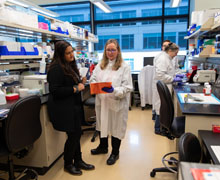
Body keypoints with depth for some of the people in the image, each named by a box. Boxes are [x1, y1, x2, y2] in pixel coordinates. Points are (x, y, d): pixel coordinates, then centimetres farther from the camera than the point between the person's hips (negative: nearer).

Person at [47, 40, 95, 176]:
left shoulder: (70, 65, 11)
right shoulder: (56, 68, -17)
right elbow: (55, 91, -23)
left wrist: (81, 82, 4)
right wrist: (75, 89, -19)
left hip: (74, 106, 9)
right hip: (64, 109, -8)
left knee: (76, 134, 15)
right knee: (73, 135, 2)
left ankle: (78, 161, 33)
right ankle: (68, 164, 26)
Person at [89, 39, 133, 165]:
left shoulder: (124, 66, -8)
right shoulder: (100, 65, 8)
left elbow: (128, 87, -12)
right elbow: (93, 79, 11)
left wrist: (114, 90, -28)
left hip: (117, 103, -4)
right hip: (101, 101, 5)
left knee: (116, 126, 9)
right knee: (102, 123, 20)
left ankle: (115, 153, 32)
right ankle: (103, 147, 46)